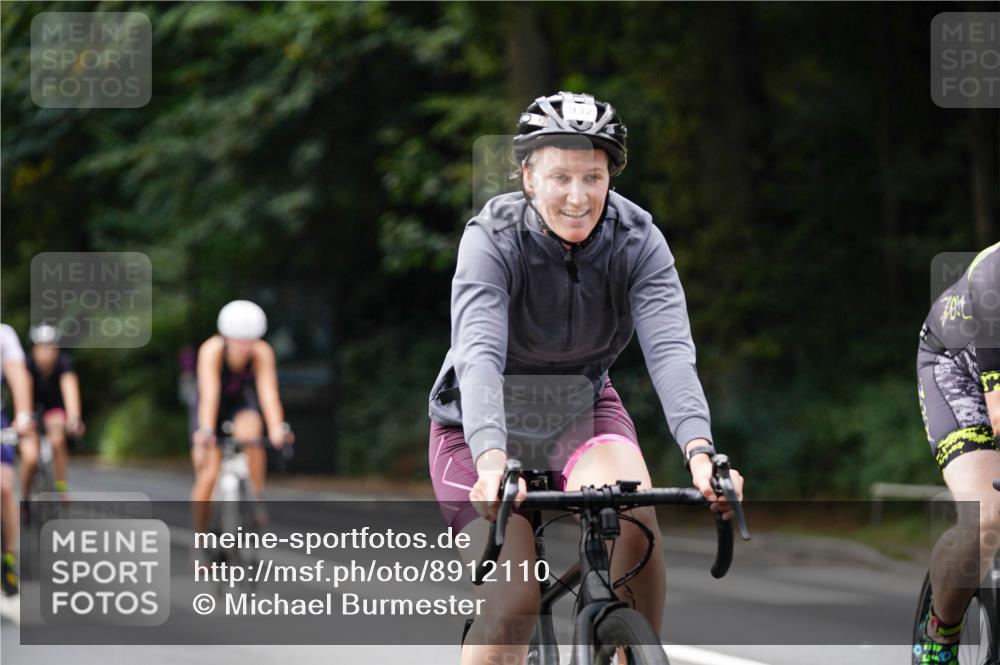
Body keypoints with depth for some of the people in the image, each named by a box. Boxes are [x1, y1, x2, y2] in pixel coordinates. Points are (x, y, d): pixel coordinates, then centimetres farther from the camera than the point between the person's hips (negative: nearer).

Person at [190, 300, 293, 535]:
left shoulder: (262, 353, -25)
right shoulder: (212, 350, -30)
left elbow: (268, 392, -33)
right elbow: (210, 393, -39)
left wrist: (277, 428, -48)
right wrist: (206, 431, -52)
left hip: (242, 407, 1)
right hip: (214, 410, -1)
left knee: (250, 432, -35)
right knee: (208, 475, -14)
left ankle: (256, 497, -19)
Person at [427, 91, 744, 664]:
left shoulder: (638, 241, -19)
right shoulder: (493, 238, -25)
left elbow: (671, 351, -32)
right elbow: (479, 356, -39)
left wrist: (700, 453, -50)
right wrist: (493, 462, -57)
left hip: (582, 405, 2)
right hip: (482, 424, -2)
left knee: (635, 523, -29)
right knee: (514, 605, -18)